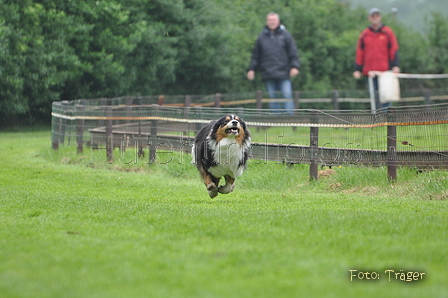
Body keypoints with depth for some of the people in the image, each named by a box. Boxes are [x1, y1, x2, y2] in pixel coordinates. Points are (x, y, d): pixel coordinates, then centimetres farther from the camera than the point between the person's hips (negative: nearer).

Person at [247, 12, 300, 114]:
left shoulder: (285, 35, 7)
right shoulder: (262, 36, 12)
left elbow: (293, 53, 5)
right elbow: (255, 55, 16)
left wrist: (295, 66, -6)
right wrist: (252, 69, 10)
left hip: (283, 73, -2)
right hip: (268, 74, 2)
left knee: (287, 95, -9)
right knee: (272, 97, 3)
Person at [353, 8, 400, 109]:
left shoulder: (388, 32, 7)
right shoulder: (364, 35, 12)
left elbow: (394, 50, 4)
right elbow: (359, 53, 13)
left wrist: (395, 66, -7)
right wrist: (357, 70, 7)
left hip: (385, 71, -2)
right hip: (370, 72, 2)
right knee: (374, 97, 1)